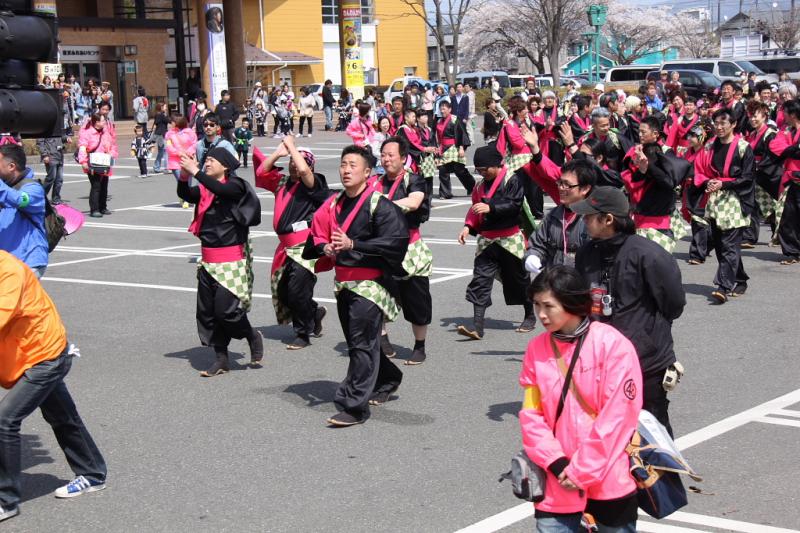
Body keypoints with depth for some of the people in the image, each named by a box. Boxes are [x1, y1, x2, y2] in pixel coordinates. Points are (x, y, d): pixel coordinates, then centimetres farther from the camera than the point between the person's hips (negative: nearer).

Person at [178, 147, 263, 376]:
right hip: (208, 260, 7)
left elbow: (220, 190, -26)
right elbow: (185, 194, -1)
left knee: (226, 309, -13)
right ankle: (221, 359, 15)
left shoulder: (236, 186, -7)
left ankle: (253, 337, 15)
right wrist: (184, 175, -16)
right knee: (207, 312, 6)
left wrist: (195, 171, -28)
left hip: (231, 259, -7)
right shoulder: (204, 189, 12)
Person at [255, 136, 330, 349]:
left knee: (296, 291, -12)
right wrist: (279, 152, 2)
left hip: (306, 247, -8)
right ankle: (315, 312, 34)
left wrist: (291, 145, -11)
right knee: (281, 291, 11)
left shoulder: (314, 184, -5)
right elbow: (262, 171, 12)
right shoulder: (282, 182, 15)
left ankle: (303, 333, 6)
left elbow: (303, 171, -24)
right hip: (286, 247, 8)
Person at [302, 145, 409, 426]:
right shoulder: (334, 204, 9)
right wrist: (325, 247, -5)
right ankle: (387, 379, 41)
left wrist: (352, 244, -25)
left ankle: (354, 406, -6)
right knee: (357, 341, 18)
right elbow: (317, 234, 19)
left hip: (369, 284, -8)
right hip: (343, 283, 8)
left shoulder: (380, 205, -12)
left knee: (362, 344, -8)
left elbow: (395, 241, -21)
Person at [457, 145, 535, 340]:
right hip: (486, 239, 5)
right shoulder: (481, 184, 11)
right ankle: (477, 326, -11)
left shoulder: (512, 180, -9)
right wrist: (468, 226, 1)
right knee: (480, 279, -7)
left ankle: (530, 316, 31)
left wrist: (491, 207, -30)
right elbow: (475, 209, 17)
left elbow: (514, 205, -20)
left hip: (510, 239, -5)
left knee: (518, 278, 10)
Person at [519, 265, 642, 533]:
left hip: (608, 481, -3)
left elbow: (617, 416, -13)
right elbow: (531, 414, 2)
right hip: (557, 484, 3)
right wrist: (556, 463, -10)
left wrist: (582, 470, -12)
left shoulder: (613, 345, -11)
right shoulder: (537, 349, 1)